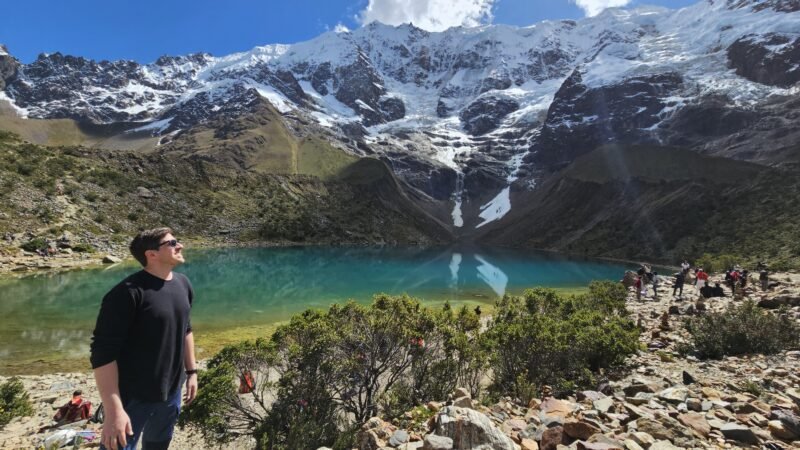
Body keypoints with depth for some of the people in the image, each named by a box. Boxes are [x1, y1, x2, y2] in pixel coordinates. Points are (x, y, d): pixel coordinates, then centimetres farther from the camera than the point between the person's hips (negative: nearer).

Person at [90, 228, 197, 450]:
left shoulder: (183, 284, 0)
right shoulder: (128, 293, -22)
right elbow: (103, 352, -23)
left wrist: (191, 371, 11)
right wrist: (114, 410, -25)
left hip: (172, 392, 7)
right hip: (133, 397, -6)